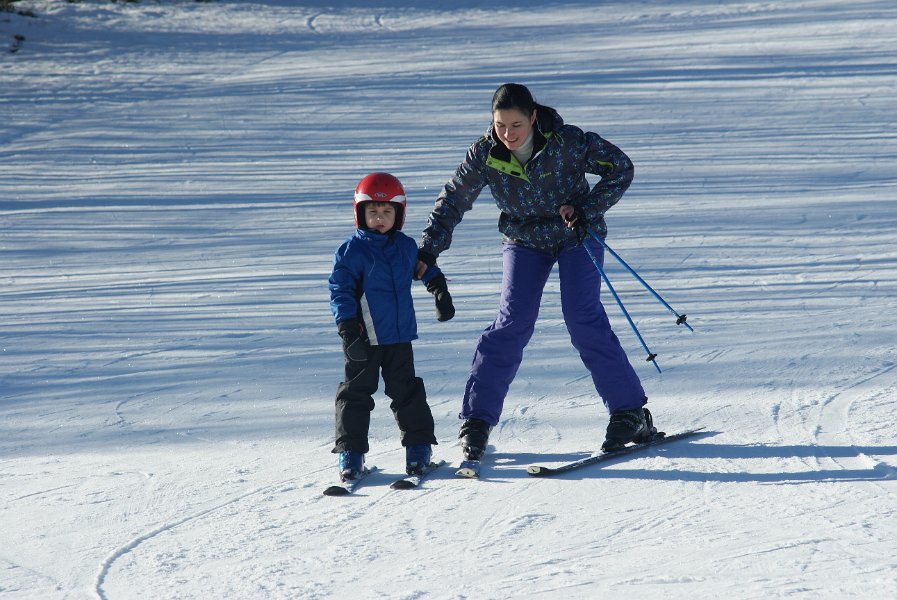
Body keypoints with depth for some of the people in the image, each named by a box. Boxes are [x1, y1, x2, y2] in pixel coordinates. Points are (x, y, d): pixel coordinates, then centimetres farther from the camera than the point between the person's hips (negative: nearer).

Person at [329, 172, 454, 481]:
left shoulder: (406, 247, 7)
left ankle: (419, 444, 17)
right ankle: (350, 450, 7)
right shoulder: (351, 250, -8)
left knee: (407, 390, 9)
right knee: (357, 392, 2)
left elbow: (425, 268, 28)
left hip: (400, 335, 4)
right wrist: (348, 325, -20)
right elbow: (340, 289, -12)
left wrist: (440, 290, 27)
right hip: (365, 337, -4)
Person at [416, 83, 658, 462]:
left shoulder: (567, 142, -24)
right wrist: (427, 252, -12)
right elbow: (452, 202, -5)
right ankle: (476, 420, -5)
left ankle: (630, 412, -9)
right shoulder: (484, 155, -17)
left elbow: (620, 168, -14)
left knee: (583, 319, -16)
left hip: (577, 235, -2)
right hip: (524, 241, 2)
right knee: (512, 323, -12)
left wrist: (586, 209, -23)